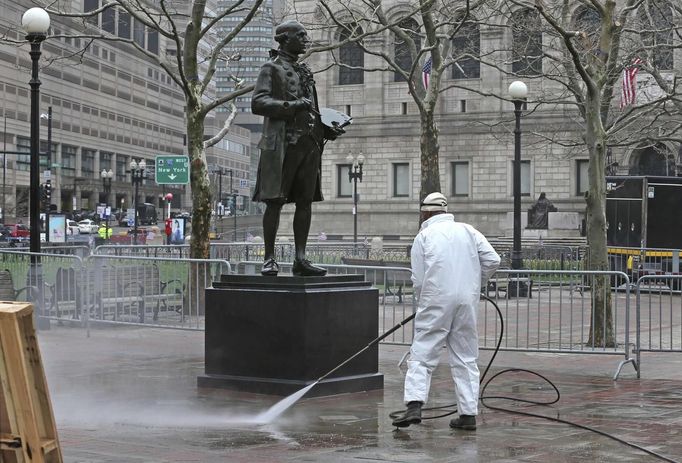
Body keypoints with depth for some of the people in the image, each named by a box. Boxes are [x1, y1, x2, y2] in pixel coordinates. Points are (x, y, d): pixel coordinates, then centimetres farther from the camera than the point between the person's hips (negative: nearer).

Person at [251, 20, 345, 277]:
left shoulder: (305, 72, 22)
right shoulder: (271, 69, 0)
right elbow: (257, 103, -13)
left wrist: (328, 130, 11)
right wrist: (291, 106, -23)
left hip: (309, 144, 7)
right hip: (282, 144, -7)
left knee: (305, 201, 3)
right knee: (275, 202, -5)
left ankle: (300, 260, 5)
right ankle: (269, 259, -1)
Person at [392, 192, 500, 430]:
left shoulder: (424, 236, 5)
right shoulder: (468, 230, 12)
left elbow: (418, 279, 2)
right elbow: (492, 260, 4)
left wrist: (423, 305, 19)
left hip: (436, 300, -3)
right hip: (467, 303, 3)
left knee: (422, 355, -1)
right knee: (466, 359, 9)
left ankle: (414, 405, -15)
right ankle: (468, 414, 8)